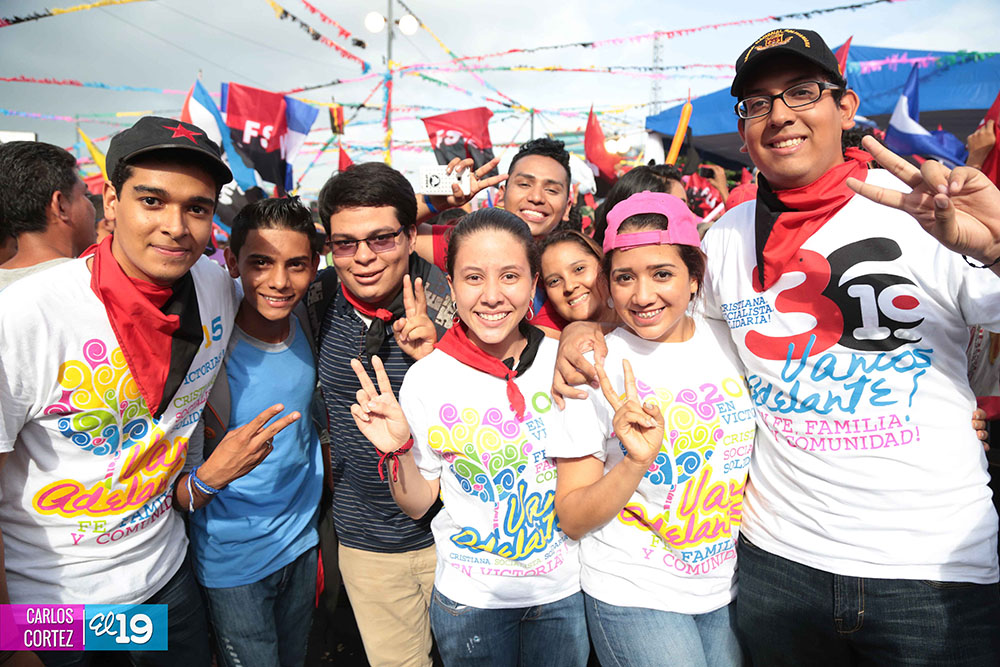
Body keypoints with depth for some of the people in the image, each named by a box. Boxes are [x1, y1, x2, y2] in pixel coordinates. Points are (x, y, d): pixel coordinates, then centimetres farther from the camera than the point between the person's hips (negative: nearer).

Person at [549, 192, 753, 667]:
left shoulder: (731, 341, -3)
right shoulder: (597, 369, -15)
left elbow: (759, 451, 12)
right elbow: (571, 520, -14)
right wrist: (636, 462, -29)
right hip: (633, 597, -4)